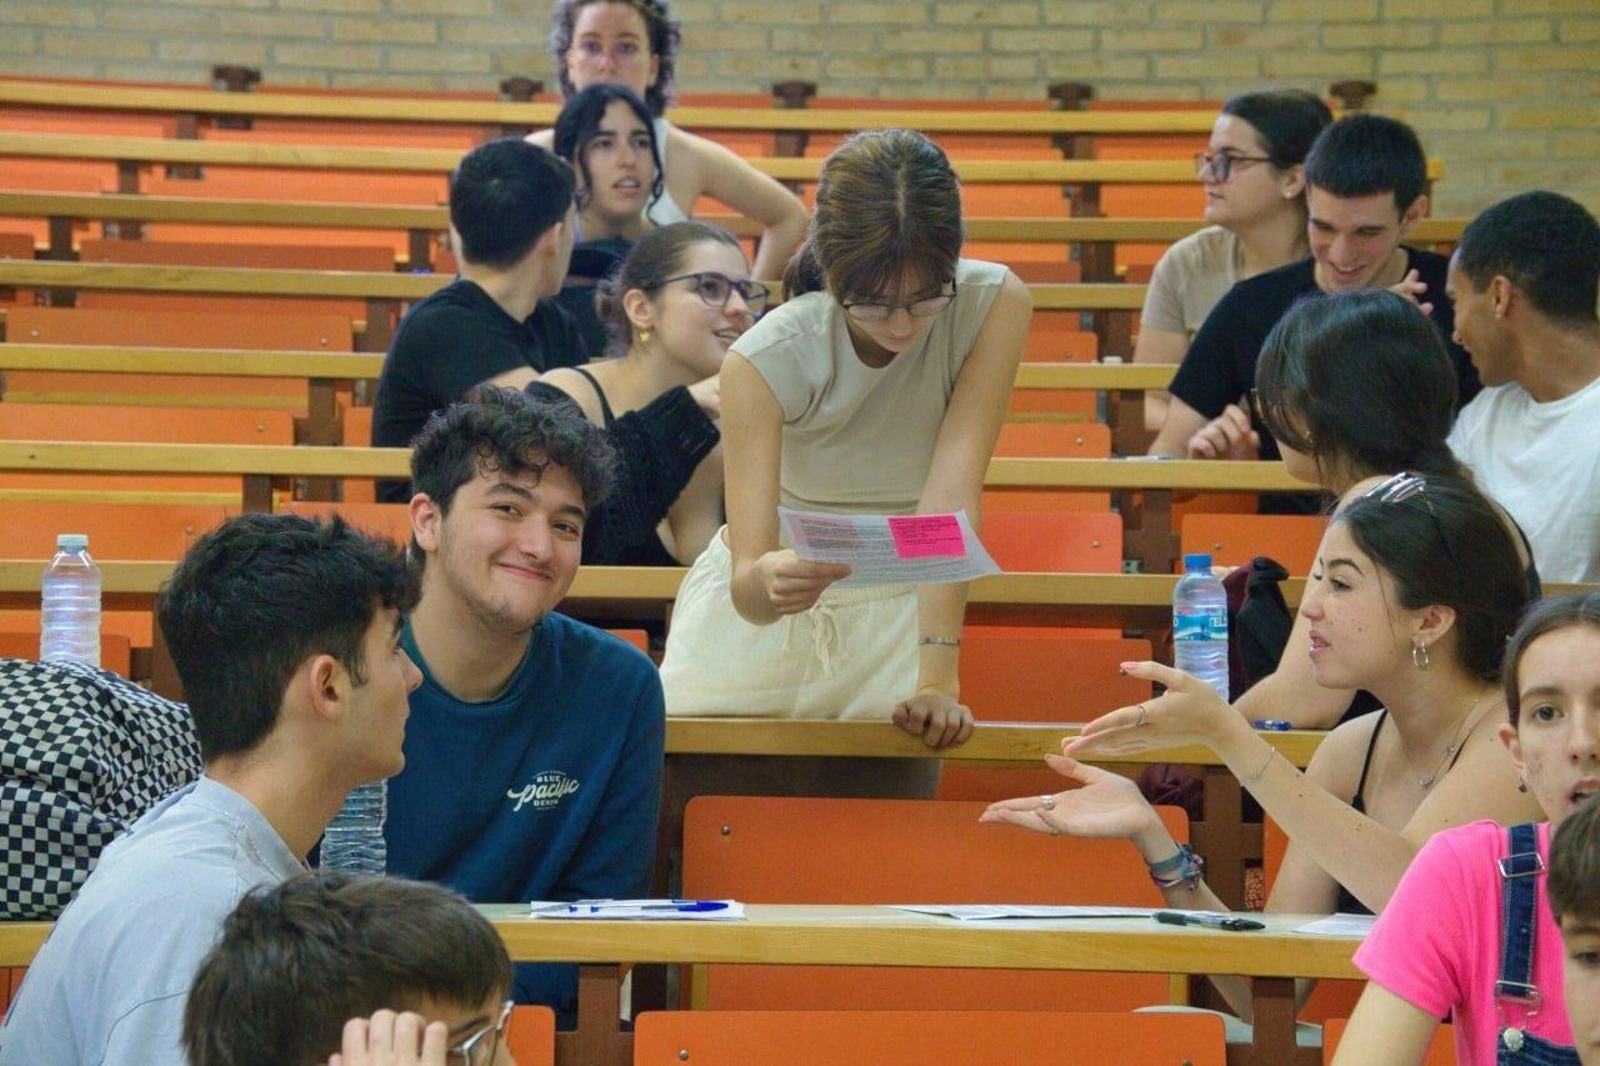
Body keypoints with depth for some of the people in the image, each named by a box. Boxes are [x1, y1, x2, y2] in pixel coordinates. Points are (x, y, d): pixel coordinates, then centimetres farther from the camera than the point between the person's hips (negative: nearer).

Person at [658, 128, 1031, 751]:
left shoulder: (994, 307, -19)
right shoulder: (764, 361, -22)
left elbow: (952, 497, -25)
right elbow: (748, 588, -28)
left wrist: (937, 681, -35)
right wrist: (769, 580, -52)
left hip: (901, 611, 1)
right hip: (760, 614, 0)